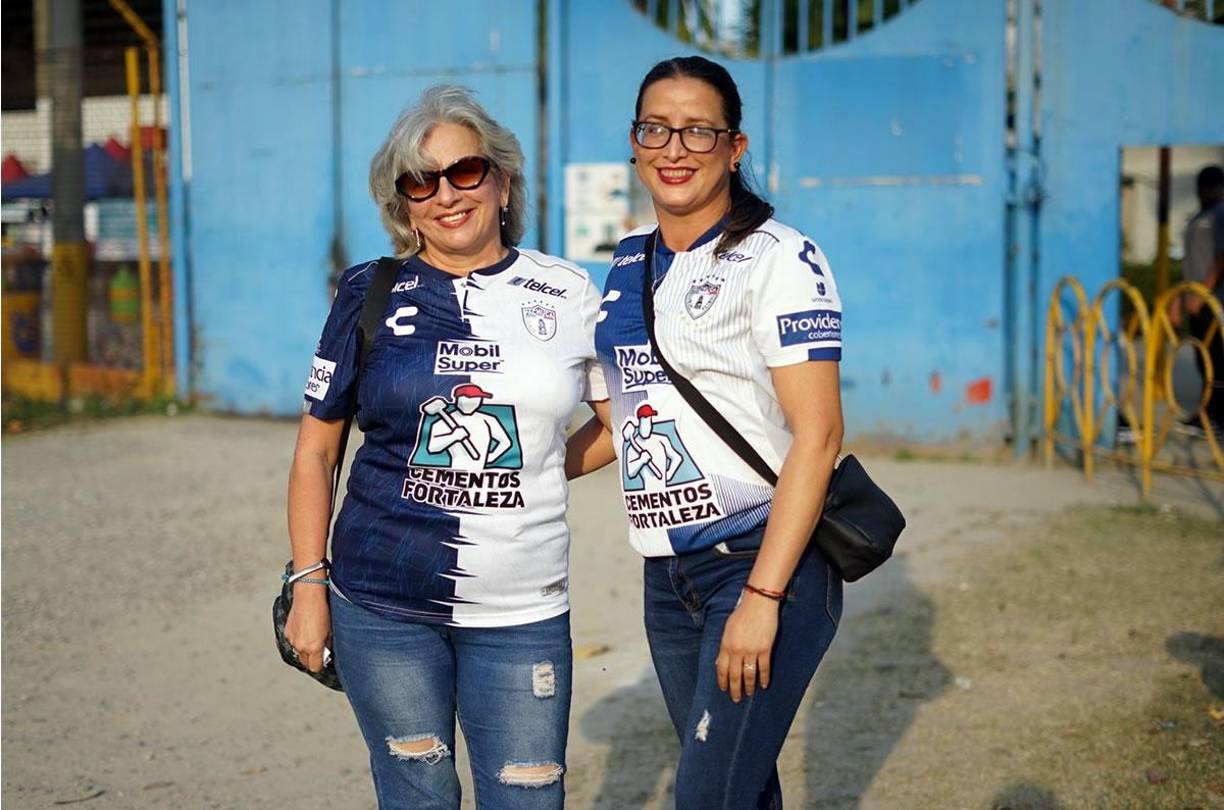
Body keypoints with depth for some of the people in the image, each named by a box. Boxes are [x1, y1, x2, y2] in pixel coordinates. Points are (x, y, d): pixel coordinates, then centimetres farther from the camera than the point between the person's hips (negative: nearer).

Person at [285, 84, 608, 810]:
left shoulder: (567, 295, 3)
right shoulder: (370, 295, 2)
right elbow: (315, 451, 6)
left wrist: (539, 471, 1)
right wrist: (308, 585, 1)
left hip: (523, 612, 1)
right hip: (382, 605, 0)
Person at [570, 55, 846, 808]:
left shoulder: (778, 259, -10)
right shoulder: (630, 263, 11)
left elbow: (818, 432, -16)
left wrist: (763, 596, -20)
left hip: (764, 561, -6)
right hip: (668, 573, 7)